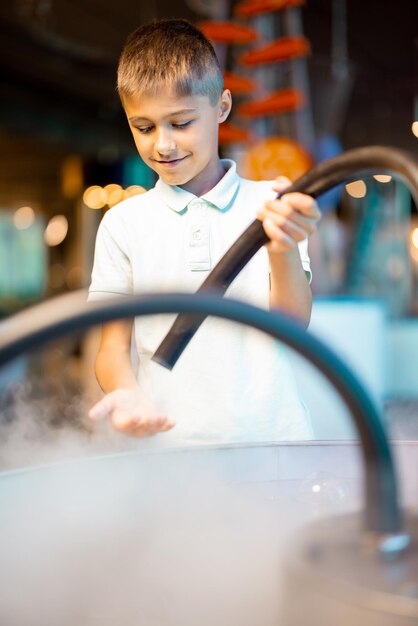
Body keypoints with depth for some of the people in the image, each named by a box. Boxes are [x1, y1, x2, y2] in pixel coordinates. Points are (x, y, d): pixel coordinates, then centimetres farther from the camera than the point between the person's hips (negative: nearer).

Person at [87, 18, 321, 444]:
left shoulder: (270, 205, 7)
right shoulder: (123, 222, 8)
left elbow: (294, 323, 0)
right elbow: (113, 345, 7)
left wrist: (284, 250, -19)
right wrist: (127, 394, -15)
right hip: (166, 439, 1)